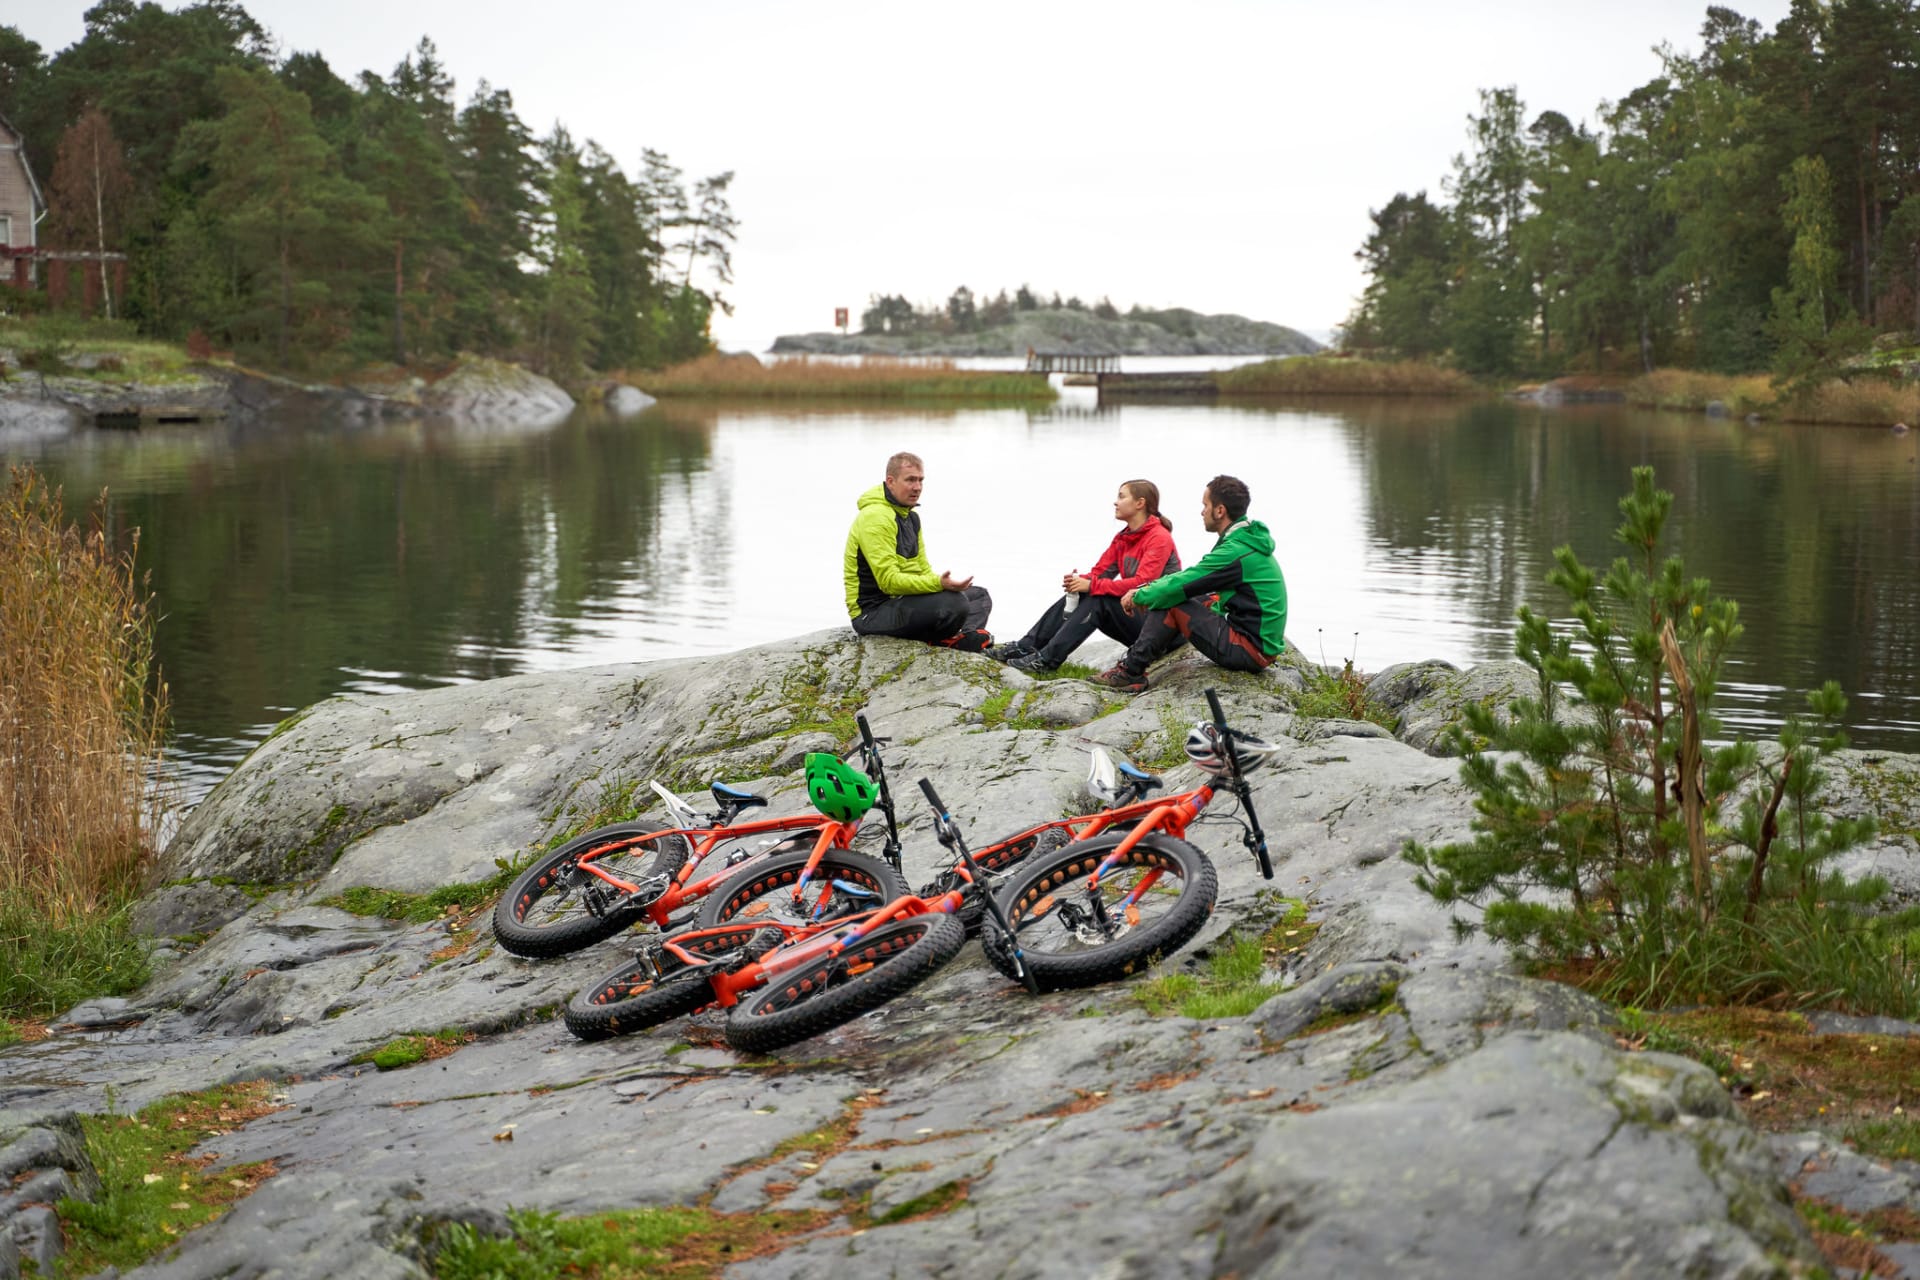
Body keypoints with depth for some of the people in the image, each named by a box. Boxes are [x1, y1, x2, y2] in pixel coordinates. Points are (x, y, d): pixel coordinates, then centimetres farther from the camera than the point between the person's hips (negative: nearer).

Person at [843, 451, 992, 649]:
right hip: (873, 612, -11)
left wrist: (942, 582, -5)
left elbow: (923, 568, 18)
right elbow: (888, 581, -24)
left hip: (900, 601, 11)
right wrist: (938, 584, -33)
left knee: (978, 595, 10)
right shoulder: (875, 517, -18)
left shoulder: (910, 516, 17)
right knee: (954, 602, -31)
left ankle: (969, 638, -15)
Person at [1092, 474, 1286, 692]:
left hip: (1249, 652, -10)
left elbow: (1180, 586, -18)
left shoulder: (1235, 551, -20)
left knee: (1172, 602, -10)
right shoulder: (1249, 540, 11)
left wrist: (1139, 597, 0)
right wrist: (1146, 590, 8)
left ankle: (1131, 670, 0)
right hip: (1264, 644, 10)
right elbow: (1190, 577, 18)